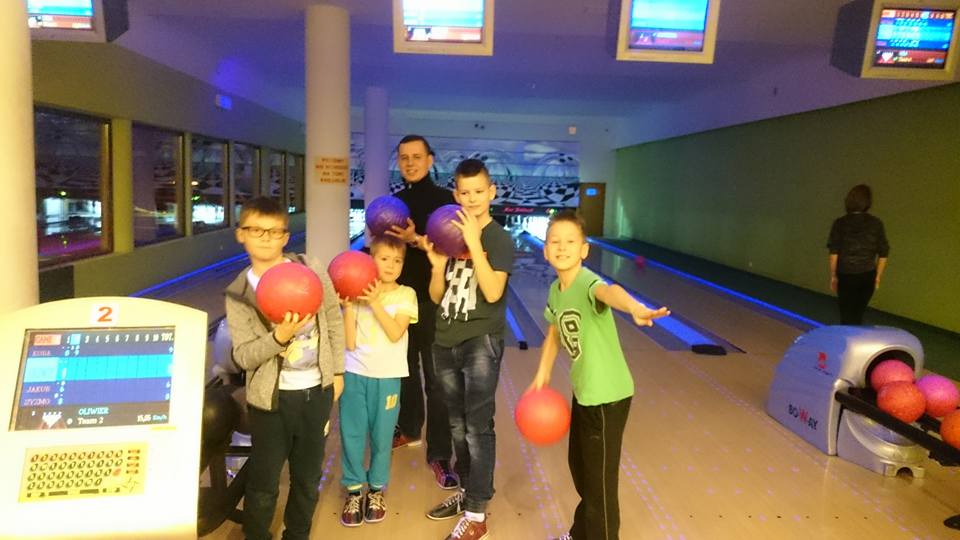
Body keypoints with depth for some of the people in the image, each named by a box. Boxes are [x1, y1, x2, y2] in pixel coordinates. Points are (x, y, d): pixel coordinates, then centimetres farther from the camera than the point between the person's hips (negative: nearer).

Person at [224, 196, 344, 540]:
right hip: (271, 396, -2)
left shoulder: (311, 270, -4)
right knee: (264, 480, 8)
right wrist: (278, 337, -30)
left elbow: (334, 320, 5)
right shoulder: (238, 294, -8)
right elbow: (243, 356, -12)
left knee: (308, 476, 18)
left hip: (317, 390, 2)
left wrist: (337, 371, 6)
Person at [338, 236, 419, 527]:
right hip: (354, 374, 1)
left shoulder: (405, 295, -2)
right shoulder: (358, 294, -1)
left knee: (381, 435, 9)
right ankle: (354, 490, 26)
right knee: (351, 434, 6)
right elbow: (350, 343, -5)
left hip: (386, 376, -1)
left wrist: (375, 302, -20)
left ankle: (376, 489, 30)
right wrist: (348, 306, -14)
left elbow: (395, 333, -16)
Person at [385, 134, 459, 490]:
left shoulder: (444, 199, -7)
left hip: (431, 299, -6)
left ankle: (439, 455, 6)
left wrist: (416, 240, -29)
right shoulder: (396, 200, 10)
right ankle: (408, 429, 38)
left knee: (434, 378, -2)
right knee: (405, 368, 19)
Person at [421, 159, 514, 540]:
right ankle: (466, 490, 34)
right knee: (457, 426, 17)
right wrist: (437, 264, -11)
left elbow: (493, 292, -21)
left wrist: (474, 242, -24)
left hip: (481, 342, -6)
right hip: (446, 342, 6)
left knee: (478, 428, -3)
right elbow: (436, 297, 7)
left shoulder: (499, 239, -7)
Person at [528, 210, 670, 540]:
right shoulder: (555, 290, 1)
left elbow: (609, 291, -49)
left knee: (599, 479, 3)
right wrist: (542, 375, 13)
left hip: (607, 396, -9)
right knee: (578, 464, 26)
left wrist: (635, 308, -71)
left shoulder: (587, 283, -25)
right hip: (583, 391, 9)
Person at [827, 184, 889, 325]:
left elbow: (834, 253, -8)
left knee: (847, 316, 5)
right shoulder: (876, 223, -1)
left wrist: (833, 275, 1)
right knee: (858, 314, 17)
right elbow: (883, 253, 2)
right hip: (867, 275, 2)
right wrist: (878, 276, 12)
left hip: (846, 276, -2)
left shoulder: (840, 223, -6)